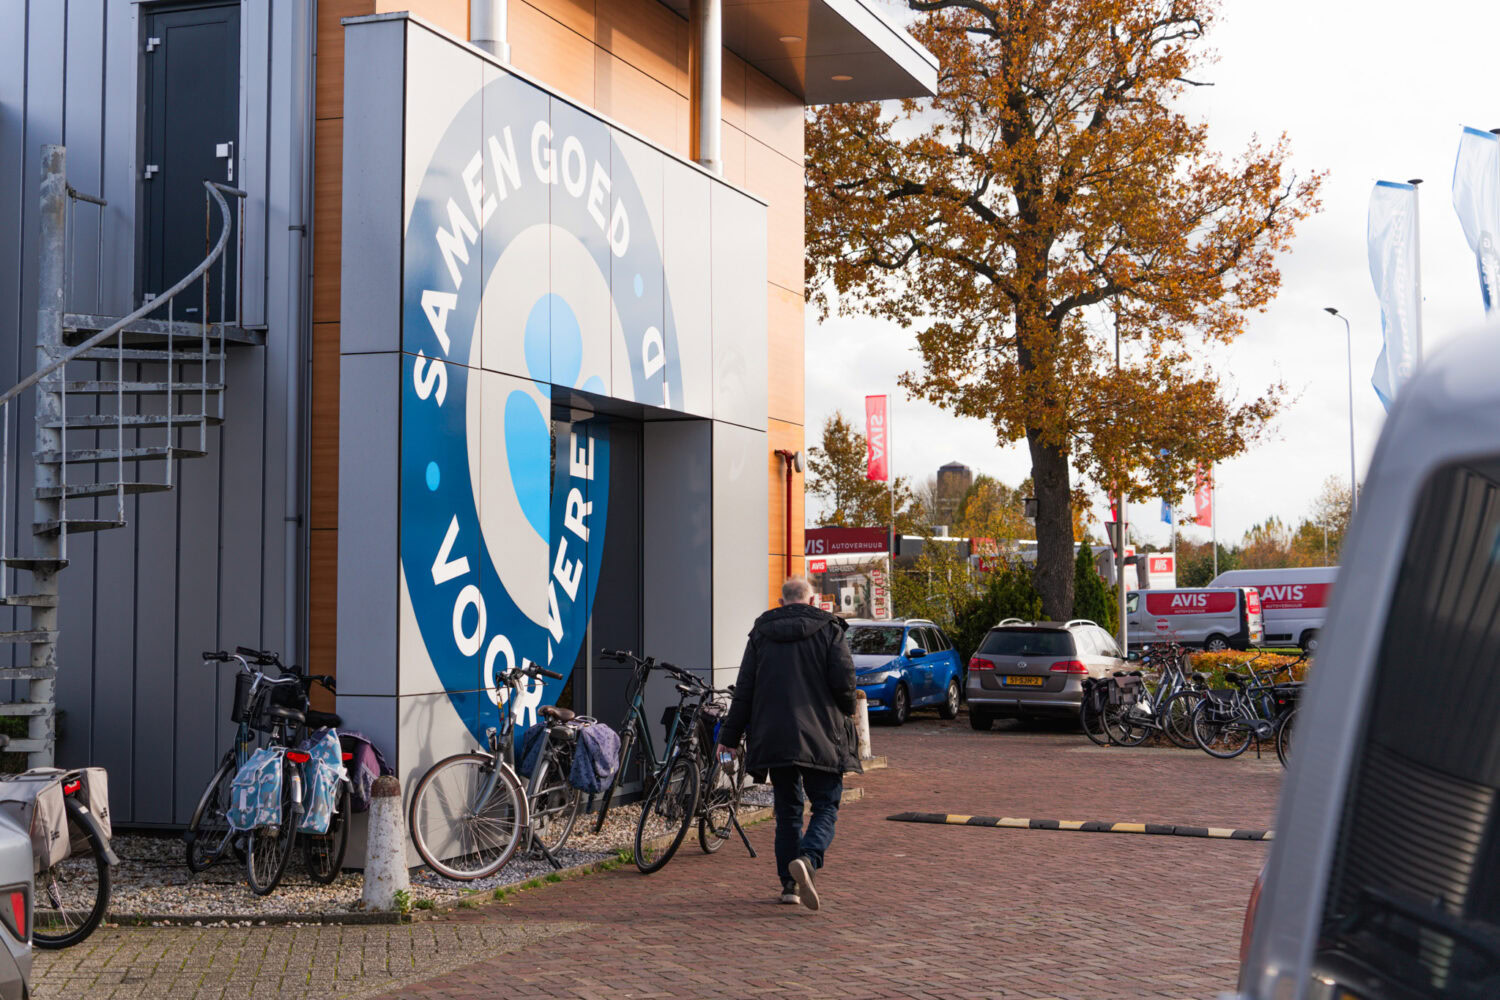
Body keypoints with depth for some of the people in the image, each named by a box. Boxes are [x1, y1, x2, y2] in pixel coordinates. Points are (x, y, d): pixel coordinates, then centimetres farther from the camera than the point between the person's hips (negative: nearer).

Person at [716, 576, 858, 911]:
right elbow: (844, 680, -9)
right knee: (826, 808, 2)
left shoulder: (761, 632, 9)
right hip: (821, 737, -3)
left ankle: (789, 883, 10)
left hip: (774, 736, 3)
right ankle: (806, 860, -25)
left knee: (787, 810, 13)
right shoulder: (829, 629, 0)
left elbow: (745, 688, 7)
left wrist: (730, 735, 12)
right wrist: (846, 714, 11)